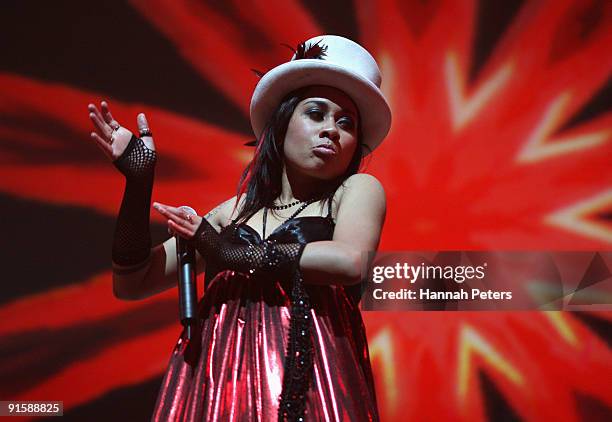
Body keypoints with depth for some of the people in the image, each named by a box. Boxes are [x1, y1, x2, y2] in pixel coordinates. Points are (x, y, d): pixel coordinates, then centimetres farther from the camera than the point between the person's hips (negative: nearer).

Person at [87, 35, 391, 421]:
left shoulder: (358, 190, 9)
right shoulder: (233, 212, 18)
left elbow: (350, 261, -13)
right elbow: (131, 284, 15)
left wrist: (236, 254, -2)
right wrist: (139, 180, 4)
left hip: (308, 384, -3)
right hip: (215, 387, 3)